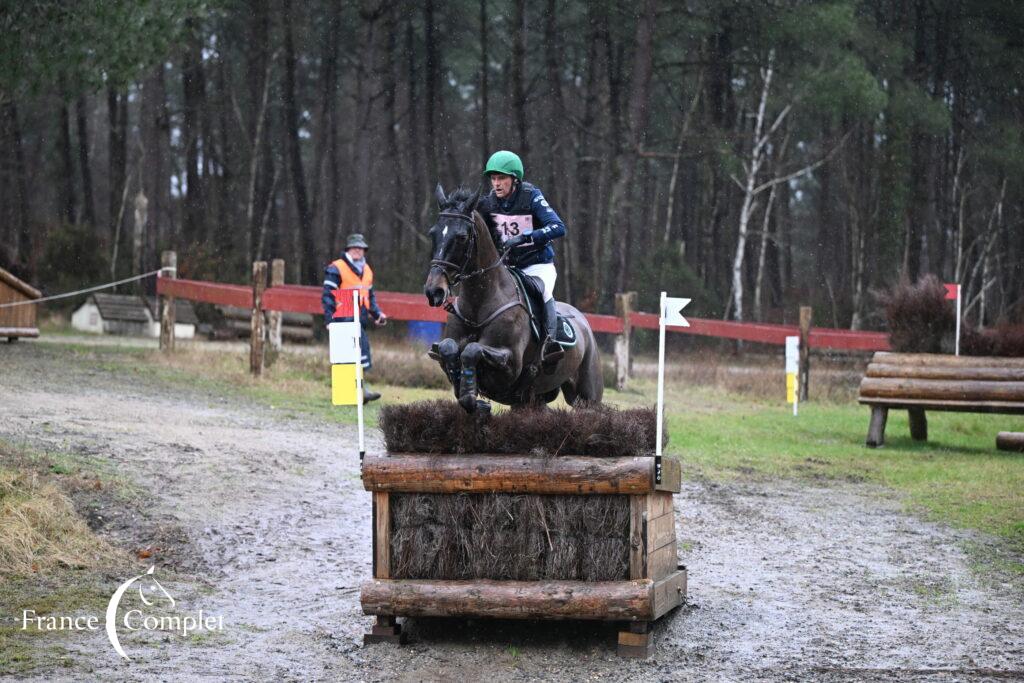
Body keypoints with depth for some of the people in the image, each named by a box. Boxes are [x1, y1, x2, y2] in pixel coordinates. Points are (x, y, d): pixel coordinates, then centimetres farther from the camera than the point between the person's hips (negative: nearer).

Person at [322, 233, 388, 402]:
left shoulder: (367, 270, 21)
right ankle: (361, 389, -22)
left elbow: (370, 296, 31)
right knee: (357, 352, -18)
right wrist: (330, 319, -13)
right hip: (344, 319, -8)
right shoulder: (336, 269, -3)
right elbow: (328, 296, -6)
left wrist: (377, 313, 18)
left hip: (361, 319, 8)